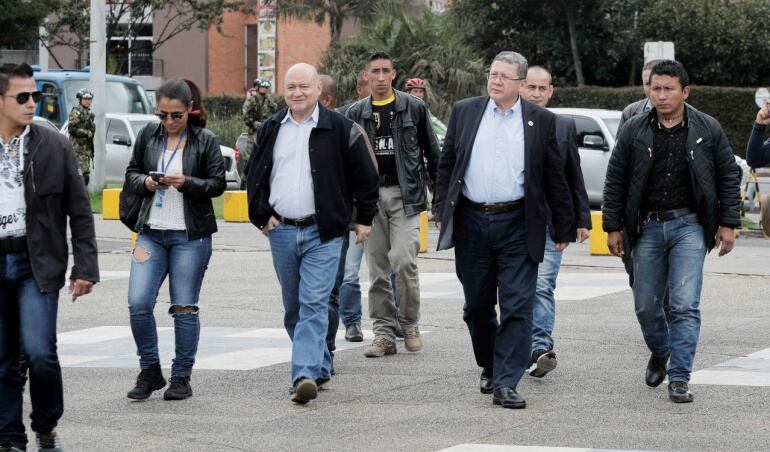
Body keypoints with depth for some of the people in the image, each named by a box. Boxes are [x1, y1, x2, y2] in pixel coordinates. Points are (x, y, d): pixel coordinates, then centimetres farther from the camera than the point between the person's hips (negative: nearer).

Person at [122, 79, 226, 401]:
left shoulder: (205, 141, -1)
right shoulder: (148, 135, 7)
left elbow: (218, 183, -3)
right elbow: (130, 174, 13)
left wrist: (186, 183, -19)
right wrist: (146, 182, -8)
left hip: (190, 235, -3)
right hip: (151, 232, 3)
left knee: (185, 307, 2)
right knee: (138, 303, -6)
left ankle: (181, 378, 12)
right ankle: (150, 371, 10)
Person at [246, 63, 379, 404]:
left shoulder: (339, 128, -4)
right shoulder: (271, 129, 9)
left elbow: (365, 174, 2)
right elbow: (255, 175, 18)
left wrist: (364, 218, 5)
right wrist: (262, 215, 9)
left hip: (323, 233, -5)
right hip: (281, 232, 5)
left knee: (314, 304, -14)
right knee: (293, 308, 11)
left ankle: (305, 374, -22)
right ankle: (320, 367, 26)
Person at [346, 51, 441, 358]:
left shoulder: (413, 108, 4)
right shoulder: (356, 113, 9)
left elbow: (432, 151, 7)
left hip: (405, 194, -3)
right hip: (370, 195, 3)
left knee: (403, 260, -15)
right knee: (378, 268, 3)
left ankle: (410, 325, 3)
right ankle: (385, 333, 8)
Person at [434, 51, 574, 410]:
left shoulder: (541, 121, 2)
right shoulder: (464, 112, 7)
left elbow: (555, 179, 5)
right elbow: (446, 165, 11)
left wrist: (563, 229, 5)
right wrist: (443, 212, 5)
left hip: (517, 225, -2)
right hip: (471, 222, 2)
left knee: (517, 307, -7)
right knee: (477, 305, 11)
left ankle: (505, 383, -6)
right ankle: (489, 367, 32)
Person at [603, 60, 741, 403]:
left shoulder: (708, 130, 0)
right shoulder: (634, 131, 1)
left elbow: (728, 177, 6)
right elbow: (615, 181, 5)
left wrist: (728, 224, 1)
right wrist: (614, 228, 2)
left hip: (689, 225, -2)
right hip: (647, 227, 2)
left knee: (685, 305, -11)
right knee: (646, 305, 10)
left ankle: (679, 378, -8)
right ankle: (660, 352, 39)